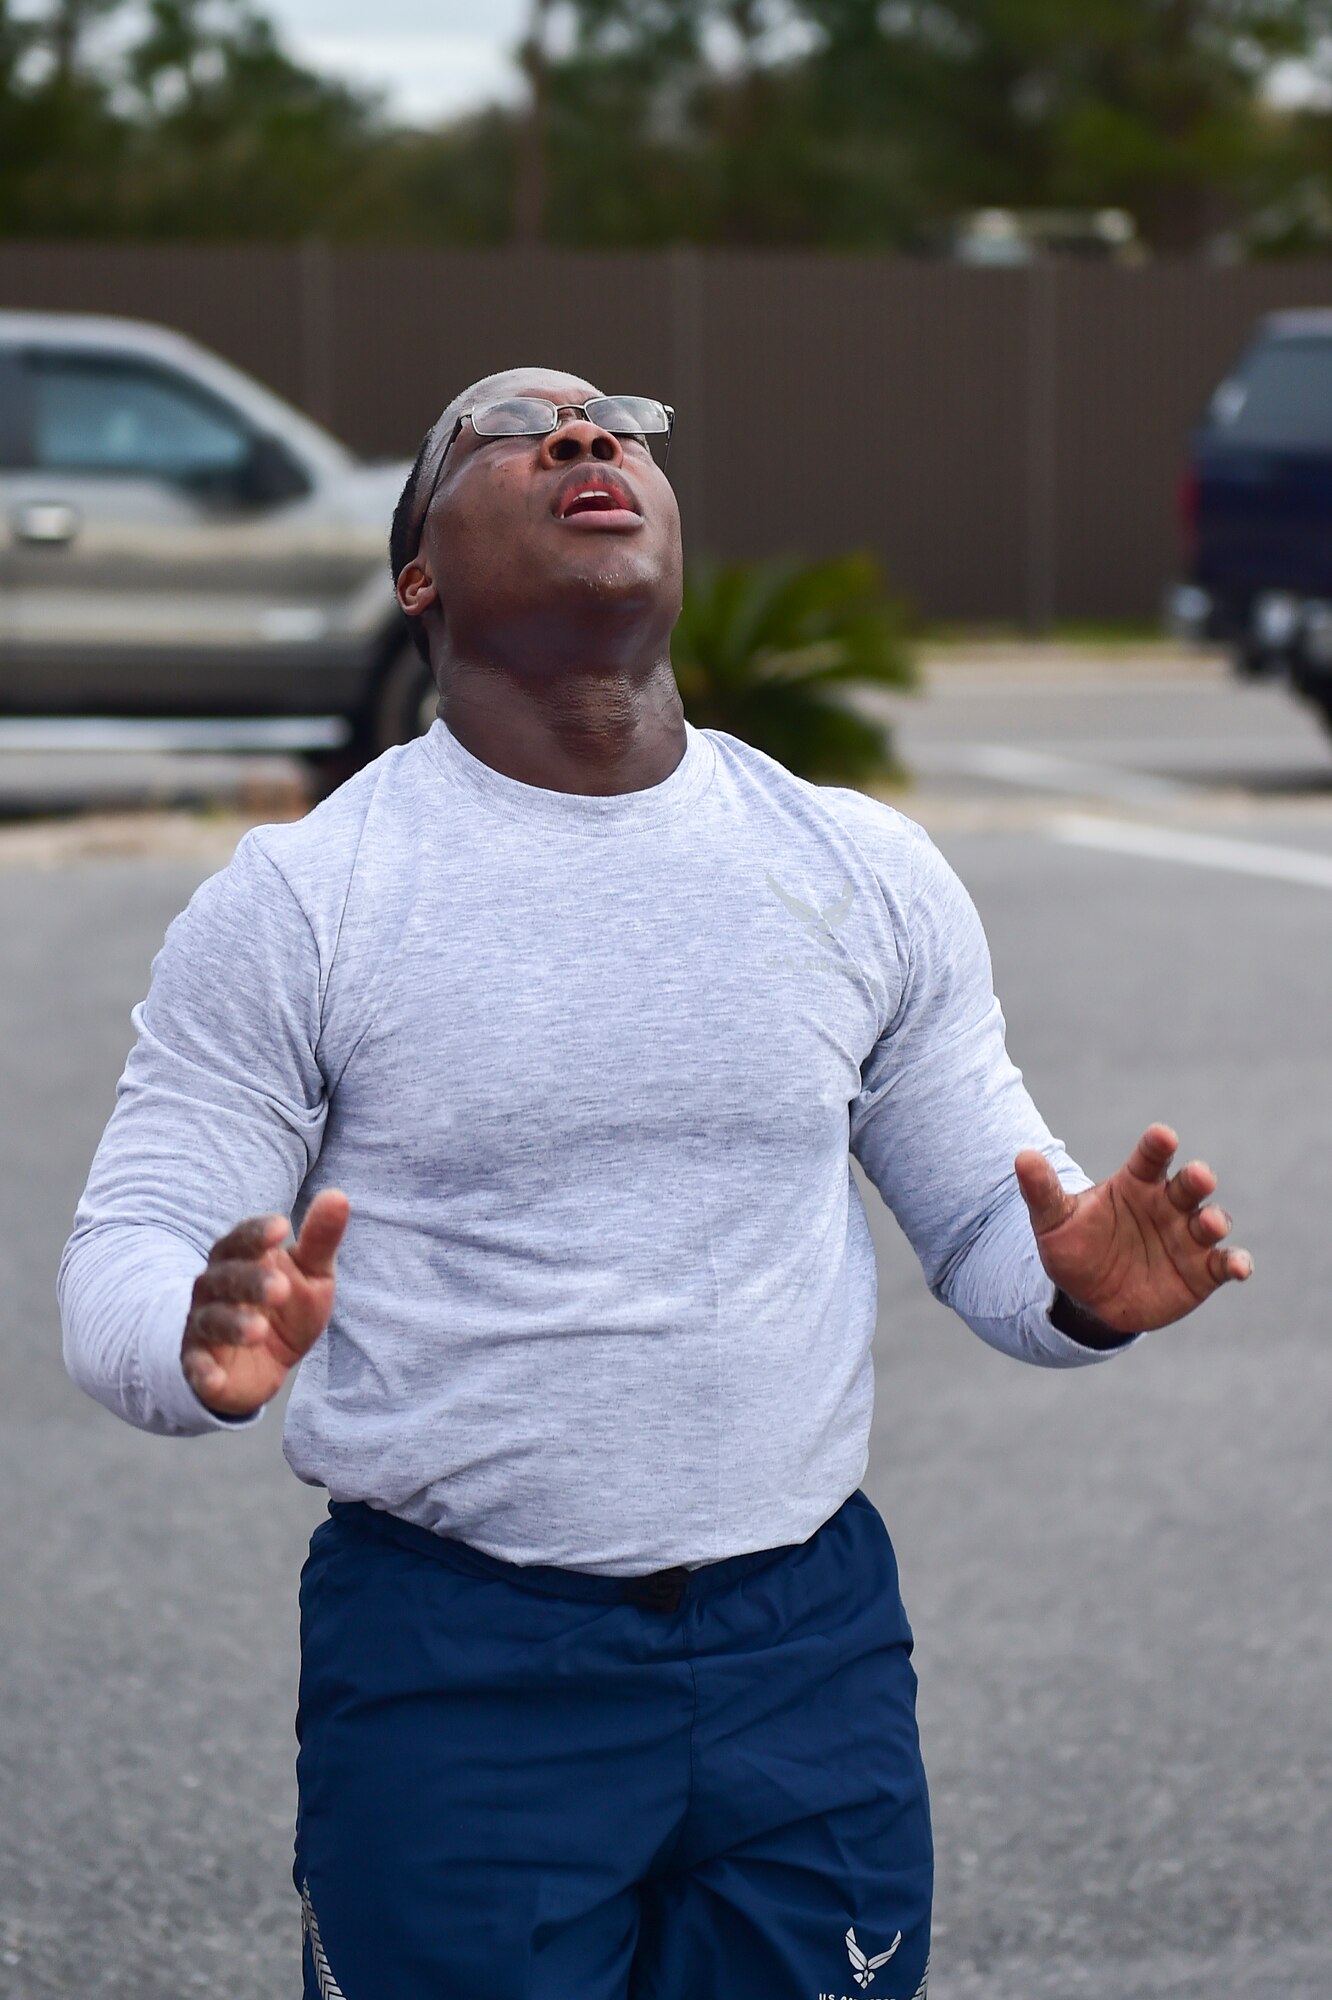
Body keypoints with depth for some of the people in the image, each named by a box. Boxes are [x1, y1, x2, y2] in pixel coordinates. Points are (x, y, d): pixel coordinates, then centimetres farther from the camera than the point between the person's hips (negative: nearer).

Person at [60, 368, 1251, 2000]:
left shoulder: (866, 874, 5)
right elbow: (120, 1266, -5)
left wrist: (1083, 1283, -13)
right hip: (451, 1668, -3)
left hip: (811, 1644, 3)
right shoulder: (294, 904, -5)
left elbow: (983, 1218, 10)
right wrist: (208, 1346, -29)